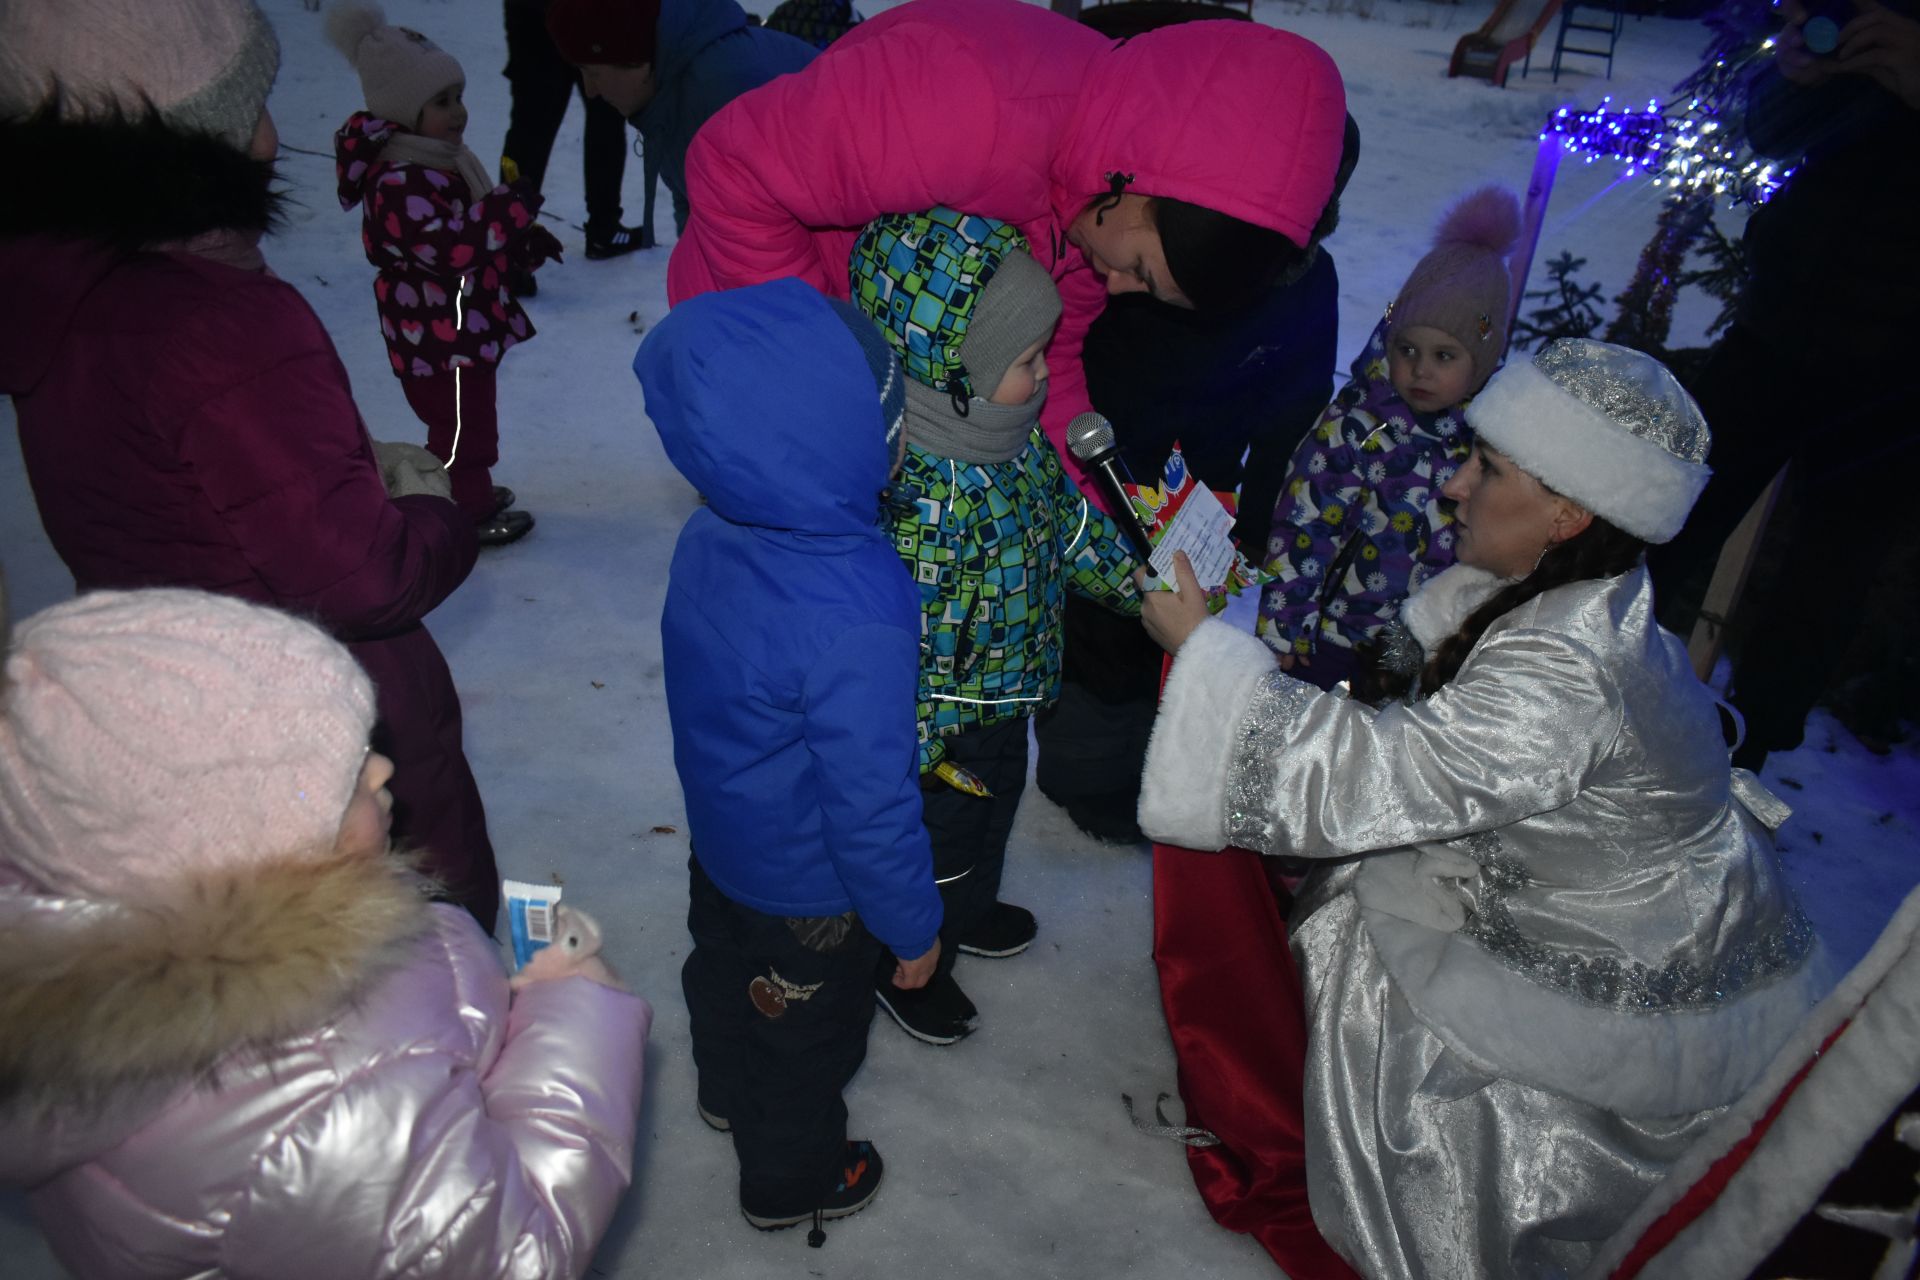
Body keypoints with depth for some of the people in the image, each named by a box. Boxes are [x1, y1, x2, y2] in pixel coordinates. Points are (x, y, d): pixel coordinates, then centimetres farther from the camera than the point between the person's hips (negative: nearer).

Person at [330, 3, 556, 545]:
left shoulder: (446, 162, 11)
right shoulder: (399, 184, -24)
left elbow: (477, 231, 23)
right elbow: (452, 246, -33)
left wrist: (525, 245, 8)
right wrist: (511, 209, -30)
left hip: (467, 327, 10)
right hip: (437, 334, -10)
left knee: (463, 419, 23)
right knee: (462, 424, 1)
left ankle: (468, 494, 39)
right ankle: (469, 511, 15)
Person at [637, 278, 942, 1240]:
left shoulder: (711, 534, -17)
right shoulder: (855, 624, -41)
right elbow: (871, 801, -30)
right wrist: (911, 926, -13)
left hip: (722, 835, 7)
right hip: (810, 891, -7)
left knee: (726, 970, 33)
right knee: (811, 1037, 22)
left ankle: (730, 1092, 63)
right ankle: (793, 1181, 50)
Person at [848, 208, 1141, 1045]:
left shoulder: (1009, 431, -10)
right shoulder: (915, 491, -39)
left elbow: (1067, 513, 8)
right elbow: (905, 634, -31)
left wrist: (1136, 582, 10)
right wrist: (918, 749, -23)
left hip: (1007, 697, 9)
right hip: (946, 727, -8)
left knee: (996, 805, 32)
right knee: (940, 836, 17)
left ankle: (969, 912, 61)